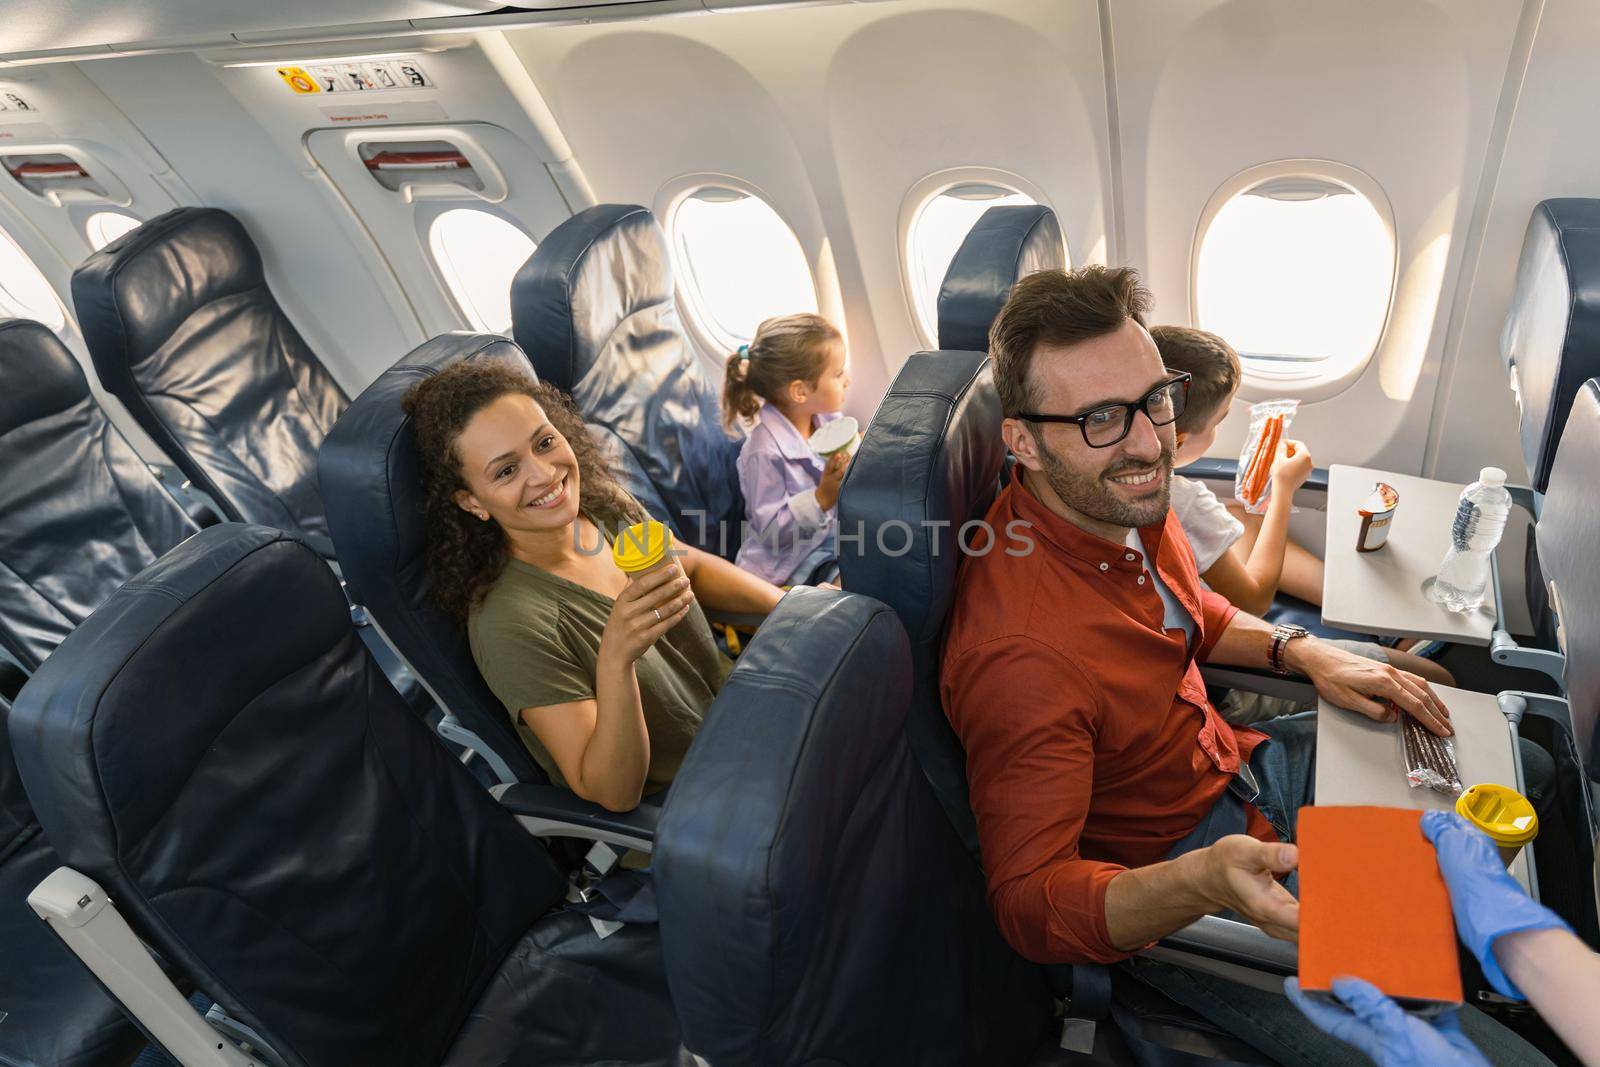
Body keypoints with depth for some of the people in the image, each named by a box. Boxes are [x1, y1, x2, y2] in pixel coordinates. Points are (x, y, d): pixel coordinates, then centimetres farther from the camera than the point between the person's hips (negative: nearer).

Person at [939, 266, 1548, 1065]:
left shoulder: (1126, 501, -10)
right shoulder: (1017, 653, -38)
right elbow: (1029, 902, -31)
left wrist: (1302, 652, -4)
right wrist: (1202, 881, -46)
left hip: (1234, 764, 8)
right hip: (1152, 892, -8)